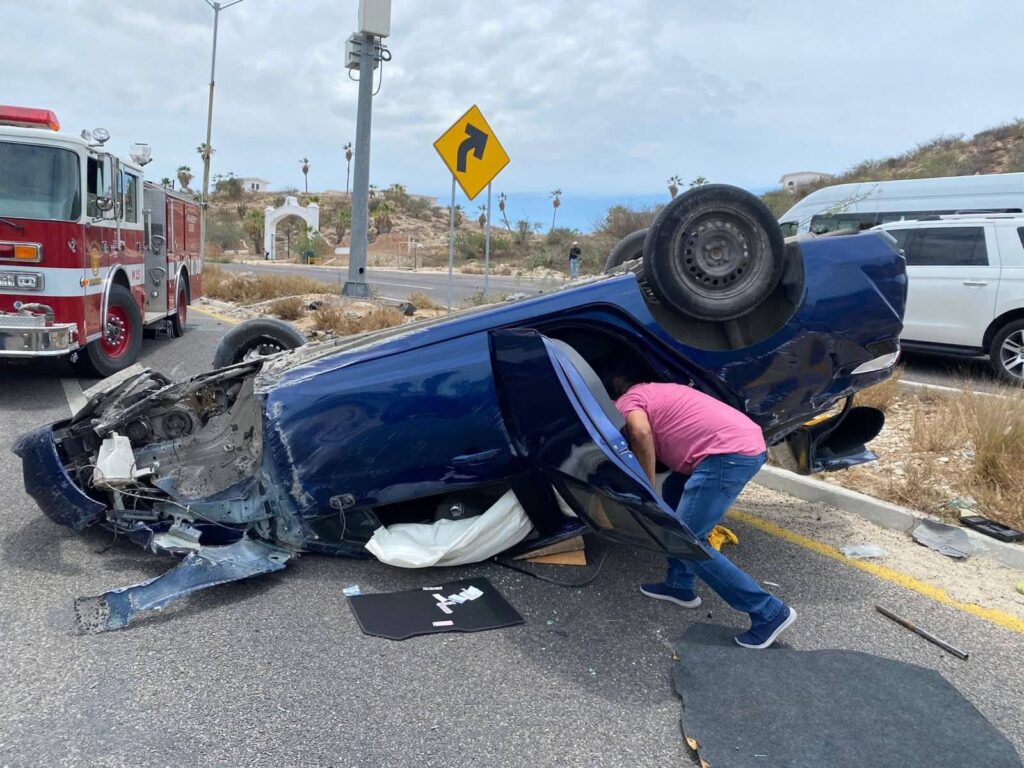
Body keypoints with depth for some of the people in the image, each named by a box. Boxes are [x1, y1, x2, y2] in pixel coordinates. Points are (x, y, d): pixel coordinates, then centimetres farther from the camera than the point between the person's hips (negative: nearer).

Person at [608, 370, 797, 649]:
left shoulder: (626, 402, 5)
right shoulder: (654, 391, 31)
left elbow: (641, 433, -17)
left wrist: (648, 490, -7)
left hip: (730, 452, -10)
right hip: (746, 442, 10)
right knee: (672, 495, 24)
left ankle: (769, 613, 1)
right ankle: (679, 585, 29)